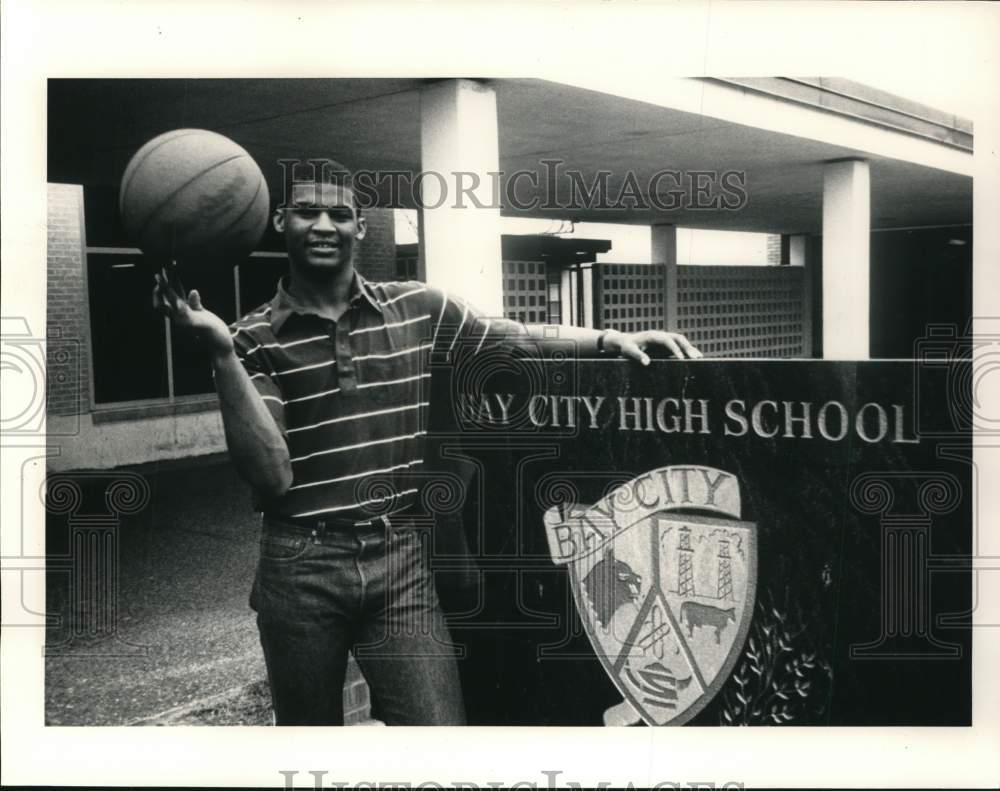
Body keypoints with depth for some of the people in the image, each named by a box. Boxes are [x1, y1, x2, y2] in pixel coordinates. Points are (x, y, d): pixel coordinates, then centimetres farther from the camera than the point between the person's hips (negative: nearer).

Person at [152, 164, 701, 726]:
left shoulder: (418, 310, 4)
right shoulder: (254, 340, -2)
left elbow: (519, 339, 15)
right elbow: (272, 475, -13)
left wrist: (610, 338, 0)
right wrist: (220, 353, -21)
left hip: (401, 559, 1)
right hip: (301, 569, 0)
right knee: (310, 727, 16)